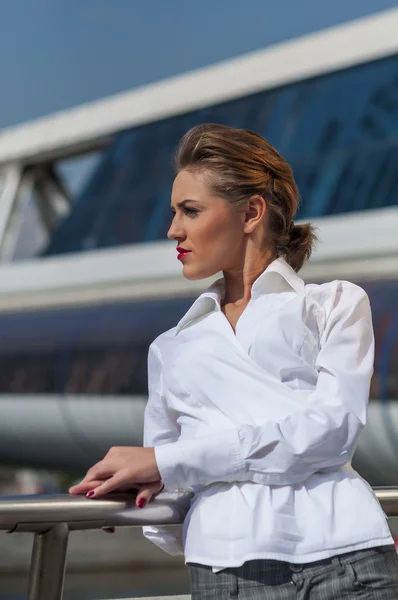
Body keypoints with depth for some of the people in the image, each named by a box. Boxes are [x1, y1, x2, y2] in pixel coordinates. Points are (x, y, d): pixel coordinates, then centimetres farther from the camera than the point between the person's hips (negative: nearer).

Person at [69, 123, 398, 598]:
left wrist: (168, 461, -7)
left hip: (344, 560, -2)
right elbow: (162, 488, 21)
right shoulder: (170, 348, 23)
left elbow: (334, 426, -5)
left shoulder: (337, 304, 12)